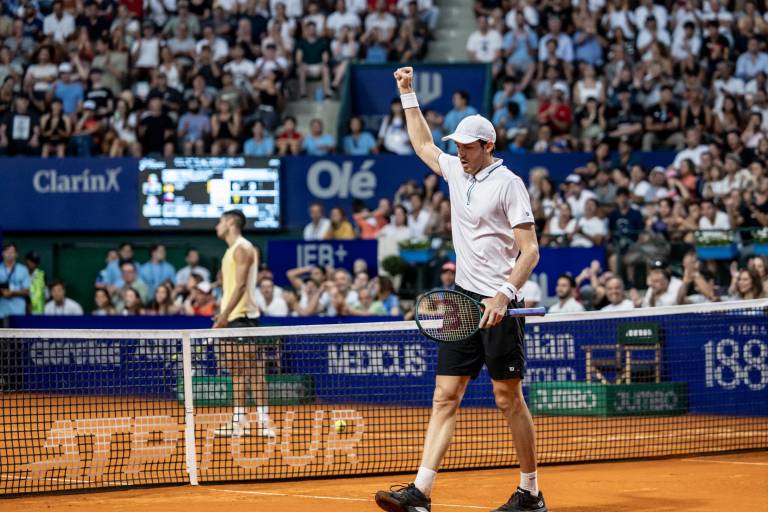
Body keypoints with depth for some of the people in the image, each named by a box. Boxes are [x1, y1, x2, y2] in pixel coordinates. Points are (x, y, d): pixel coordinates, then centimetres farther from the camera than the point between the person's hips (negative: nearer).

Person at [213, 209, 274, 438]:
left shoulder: (243, 249, -10)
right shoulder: (230, 251, 19)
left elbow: (241, 285, -18)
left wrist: (225, 314, -22)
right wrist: (222, 315, 18)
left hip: (243, 317, -10)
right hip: (230, 318, 10)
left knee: (253, 370, -11)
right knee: (236, 370, 10)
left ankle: (263, 420, -12)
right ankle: (239, 420, 13)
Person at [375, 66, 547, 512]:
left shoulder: (508, 184, -9)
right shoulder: (456, 171, 12)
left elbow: (530, 250, -13)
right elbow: (424, 145, 33)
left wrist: (505, 294, -25)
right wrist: (408, 95, 30)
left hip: (499, 305, -7)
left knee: (509, 399, -1)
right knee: (445, 396, 0)